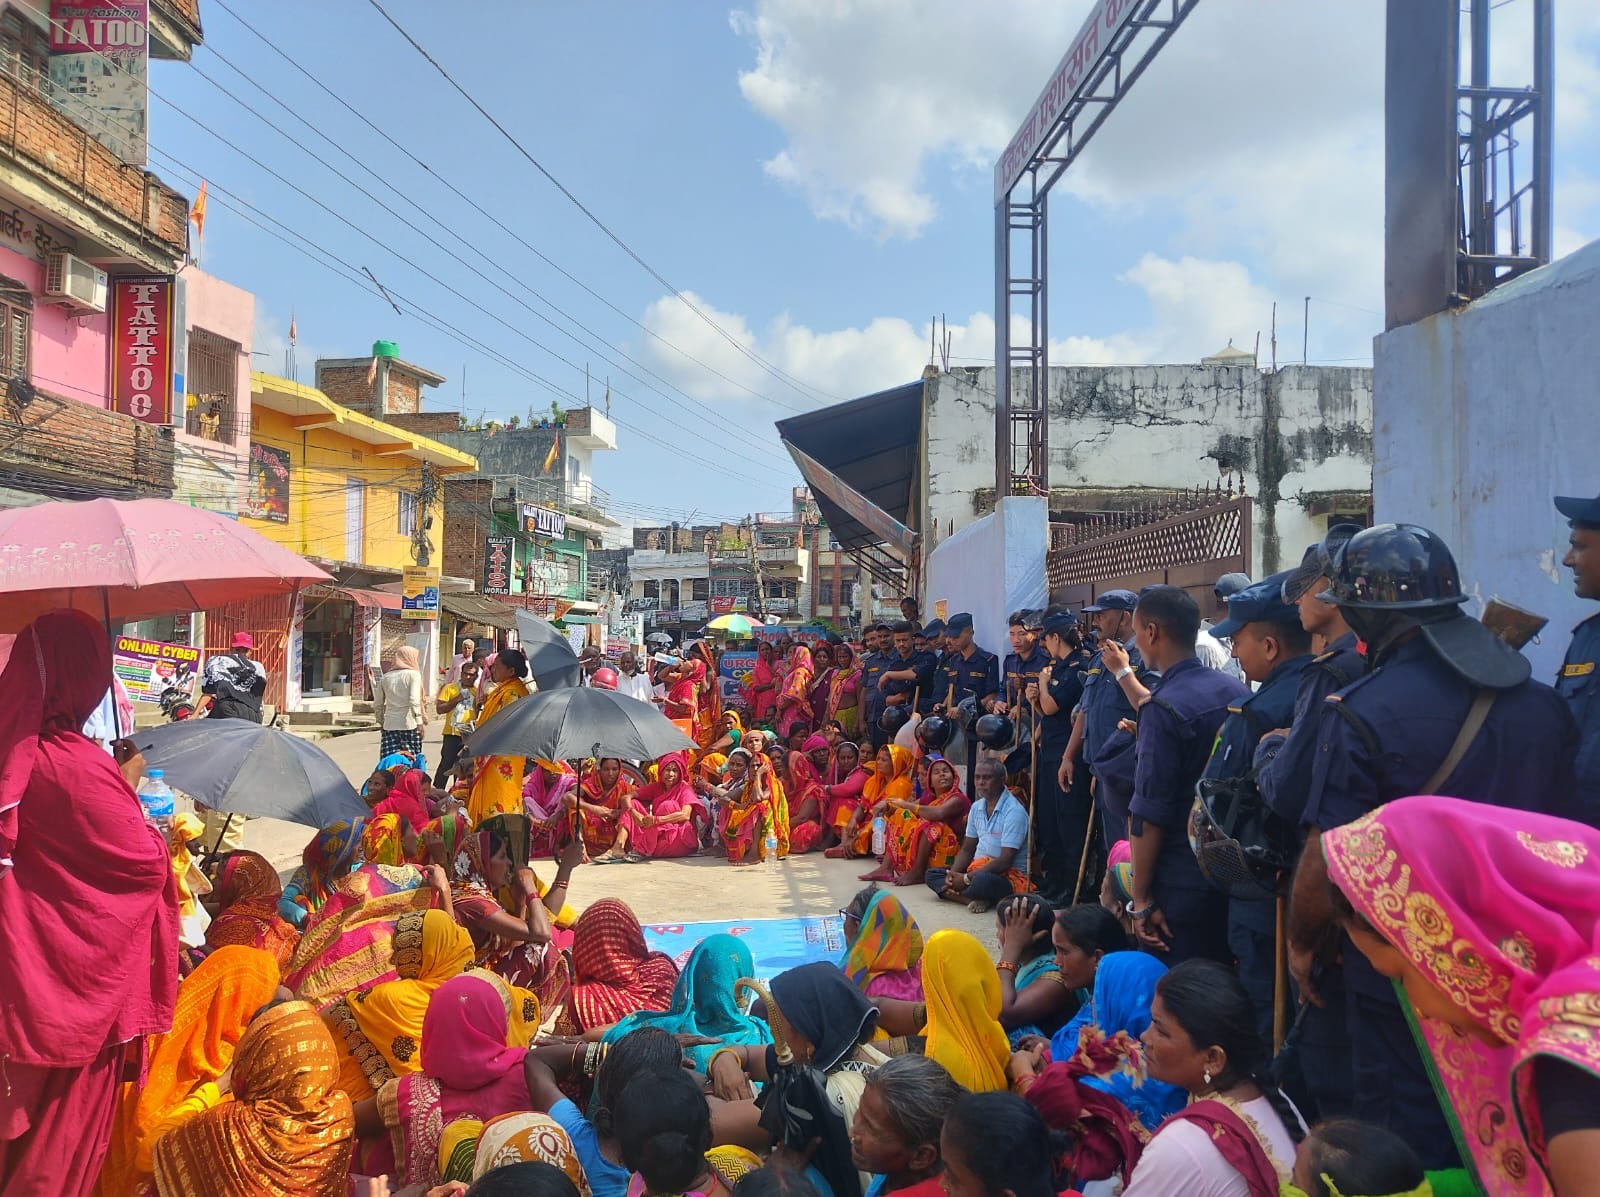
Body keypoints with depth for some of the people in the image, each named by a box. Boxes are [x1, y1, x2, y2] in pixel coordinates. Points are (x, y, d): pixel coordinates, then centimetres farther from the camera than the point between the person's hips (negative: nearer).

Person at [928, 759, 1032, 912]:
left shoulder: (1014, 812, -16)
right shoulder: (977, 807, 9)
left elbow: (1005, 861, -21)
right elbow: (967, 850, 15)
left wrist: (966, 878, -20)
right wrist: (953, 874, -7)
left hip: (1010, 876, -9)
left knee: (983, 880, -41)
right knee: (932, 874, -7)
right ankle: (974, 899, -26)